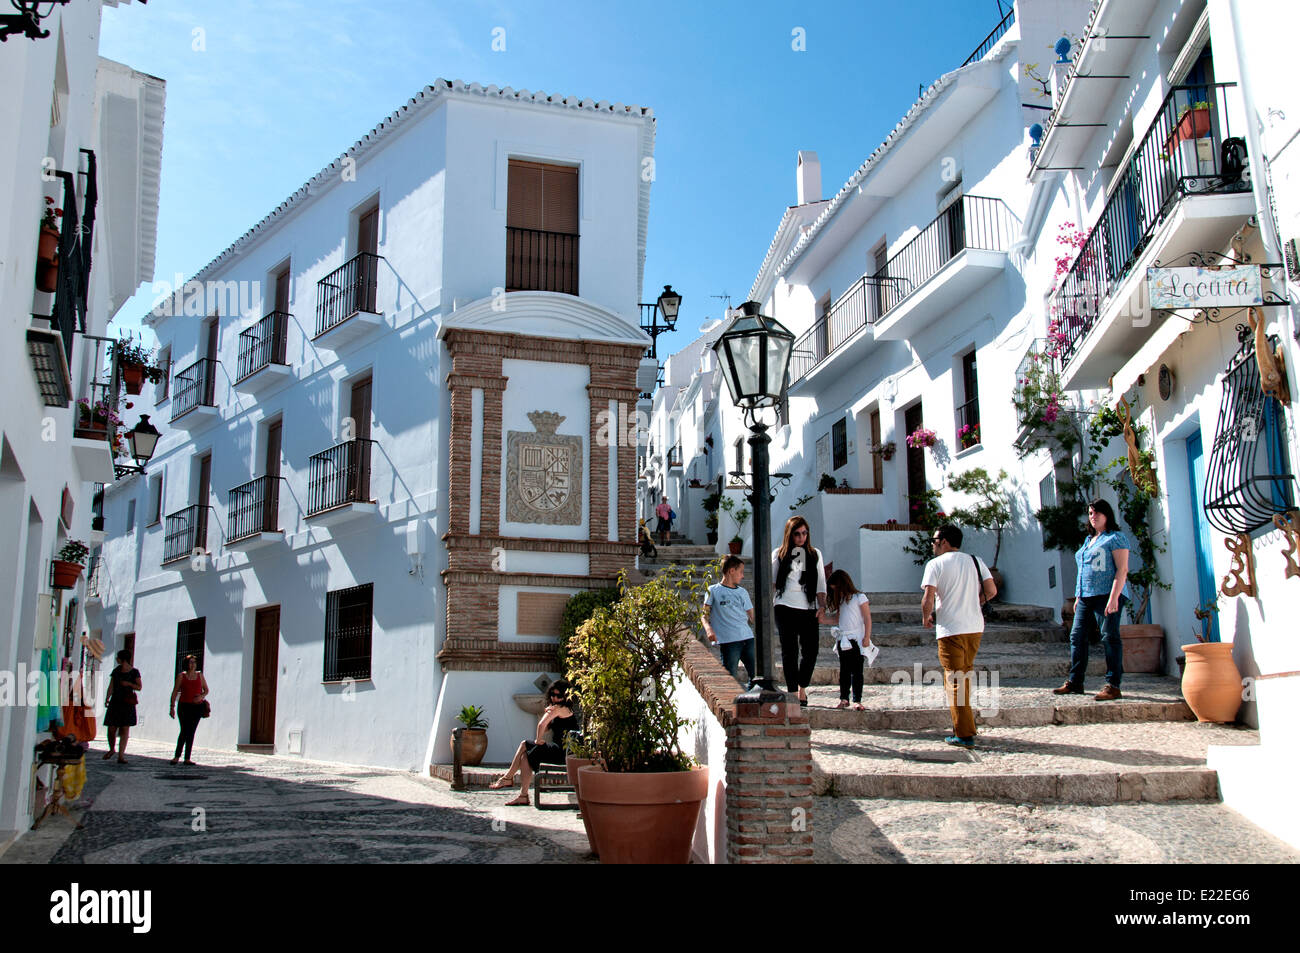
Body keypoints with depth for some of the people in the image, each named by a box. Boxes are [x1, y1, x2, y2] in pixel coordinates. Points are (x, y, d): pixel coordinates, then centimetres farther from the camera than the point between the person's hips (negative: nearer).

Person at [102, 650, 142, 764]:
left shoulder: (134, 672, 1)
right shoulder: (116, 671, 9)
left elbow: (139, 687, 5)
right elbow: (111, 686, 5)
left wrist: (129, 684, -11)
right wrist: (107, 698, -9)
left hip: (127, 704, -3)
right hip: (115, 703, 3)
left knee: (125, 730, -6)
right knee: (111, 729, 0)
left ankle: (121, 756, -6)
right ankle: (111, 749, 27)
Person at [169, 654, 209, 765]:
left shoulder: (200, 675, 9)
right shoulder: (181, 676, 2)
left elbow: (206, 690, 16)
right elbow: (175, 692, 1)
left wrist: (201, 696, -6)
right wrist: (172, 707, -5)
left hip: (197, 707, 3)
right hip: (184, 706, -3)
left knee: (191, 732, 4)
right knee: (184, 731, -10)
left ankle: (187, 758, 7)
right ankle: (177, 756, 0)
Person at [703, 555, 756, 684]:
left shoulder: (742, 592, 23)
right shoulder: (713, 591, 8)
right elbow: (705, 615, 3)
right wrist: (708, 628, -16)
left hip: (748, 638, 5)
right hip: (728, 641, -5)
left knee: (757, 675, -2)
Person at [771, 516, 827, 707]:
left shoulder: (815, 554, 14)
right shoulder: (779, 554, 8)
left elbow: (821, 583, 12)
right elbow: (771, 582, 9)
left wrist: (822, 605, 1)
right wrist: (768, 605, -1)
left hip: (808, 609, 2)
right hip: (785, 608, -2)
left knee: (811, 651, -3)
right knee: (789, 652, -3)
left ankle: (802, 688, 18)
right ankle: (793, 693, 3)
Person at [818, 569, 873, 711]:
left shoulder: (860, 597, -3)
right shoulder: (841, 601, 16)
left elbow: (867, 618, -6)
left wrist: (867, 637, -12)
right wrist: (824, 620, 6)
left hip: (857, 639, -6)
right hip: (843, 640, 6)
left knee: (856, 671, -5)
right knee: (844, 671, 8)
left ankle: (857, 701, -4)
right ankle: (844, 699, 13)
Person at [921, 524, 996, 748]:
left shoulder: (935, 564, -4)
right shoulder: (975, 561, 10)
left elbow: (928, 599, -13)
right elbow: (991, 591, 6)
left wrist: (926, 617, 5)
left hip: (951, 629, -5)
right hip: (975, 627, 5)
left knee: (954, 681, -1)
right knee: (966, 675, 17)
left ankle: (964, 734, -3)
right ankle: (965, 725, 20)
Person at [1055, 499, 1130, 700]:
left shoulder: (1116, 538, -2)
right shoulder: (1088, 540, 23)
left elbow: (1122, 569, -10)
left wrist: (1114, 597, -19)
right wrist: (1078, 596, 20)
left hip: (1107, 595, -8)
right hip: (1086, 597, 8)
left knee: (1110, 638, -9)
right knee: (1077, 636, 6)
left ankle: (1113, 686, -8)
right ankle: (1074, 682, 12)